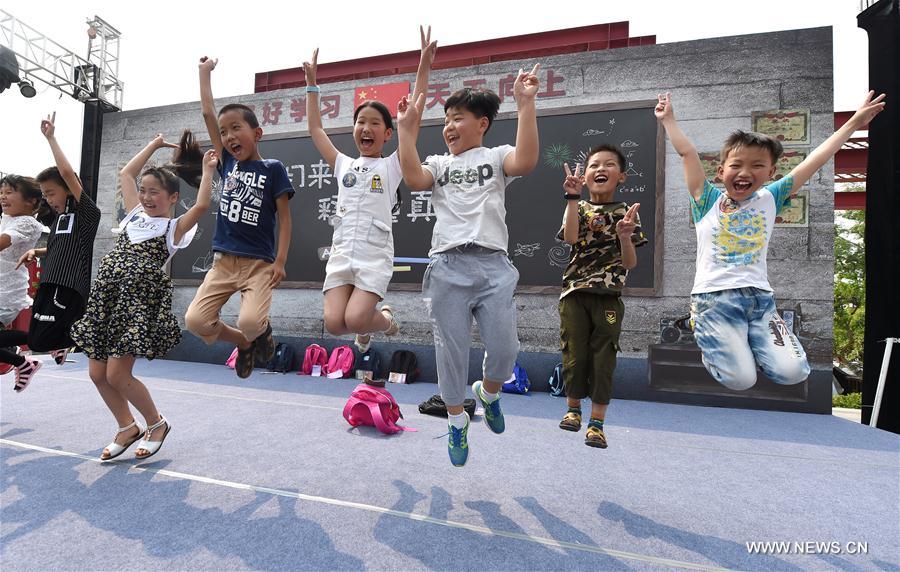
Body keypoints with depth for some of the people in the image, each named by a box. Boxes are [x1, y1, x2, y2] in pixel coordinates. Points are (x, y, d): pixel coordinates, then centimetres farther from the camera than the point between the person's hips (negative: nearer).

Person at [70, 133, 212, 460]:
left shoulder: (175, 227, -1)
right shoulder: (136, 215, 17)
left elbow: (201, 205, -20)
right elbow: (126, 174, 25)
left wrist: (207, 171, -10)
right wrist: (154, 146, 27)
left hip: (140, 300, -7)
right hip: (106, 295, 7)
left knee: (118, 375, -7)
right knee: (98, 374, 8)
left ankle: (157, 424, 16)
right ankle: (127, 428, 28)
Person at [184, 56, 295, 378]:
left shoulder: (272, 168, -2)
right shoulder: (228, 163, 10)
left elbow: (284, 218, -5)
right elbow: (208, 113, 11)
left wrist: (280, 261, -13)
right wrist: (205, 71, 19)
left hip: (258, 263, -5)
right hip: (223, 261, 5)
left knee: (249, 322, -23)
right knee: (195, 321, -7)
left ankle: (263, 329, 15)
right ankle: (244, 343, 20)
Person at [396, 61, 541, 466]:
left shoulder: (496, 157, 13)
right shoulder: (439, 163, 19)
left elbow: (525, 162, -10)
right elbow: (414, 179, -4)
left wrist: (525, 104, -14)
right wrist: (407, 128, -4)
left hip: (494, 266, -1)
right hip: (448, 267, 2)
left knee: (504, 350, -4)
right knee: (451, 351, 5)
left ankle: (489, 394, 30)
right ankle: (457, 422, 26)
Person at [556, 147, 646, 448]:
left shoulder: (626, 212, 6)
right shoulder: (578, 208, 8)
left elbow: (630, 263, 0)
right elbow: (570, 238, -15)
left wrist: (624, 236, -18)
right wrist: (573, 198, -15)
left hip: (608, 296, 0)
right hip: (574, 293, 1)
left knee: (603, 360, 2)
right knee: (574, 355, 6)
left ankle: (597, 423, 14)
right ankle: (573, 408, 28)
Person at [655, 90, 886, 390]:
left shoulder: (770, 198, 11)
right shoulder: (708, 200, 2)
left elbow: (815, 159, 14)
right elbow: (687, 152, 0)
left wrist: (855, 121, 17)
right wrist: (668, 119, 7)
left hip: (760, 297, 4)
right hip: (714, 298, -4)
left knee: (793, 372, -11)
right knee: (741, 380, -14)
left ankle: (743, 340, 17)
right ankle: (708, 337, 17)